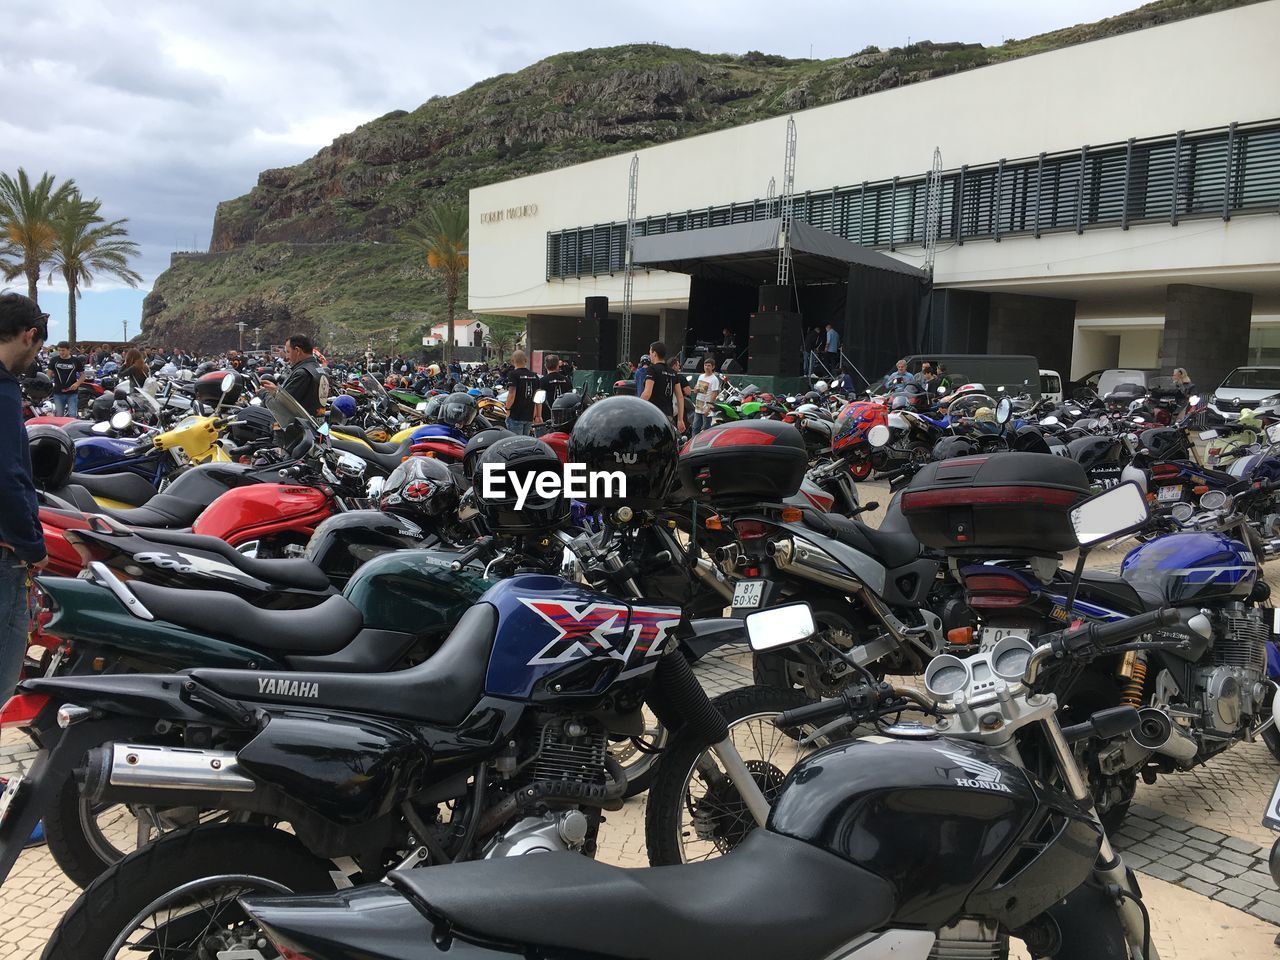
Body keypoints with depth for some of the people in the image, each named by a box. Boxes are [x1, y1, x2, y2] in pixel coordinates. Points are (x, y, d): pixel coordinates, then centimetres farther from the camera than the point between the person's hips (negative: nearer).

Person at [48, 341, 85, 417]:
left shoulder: (76, 361, 3)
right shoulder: (54, 360, 6)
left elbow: (82, 374, 8)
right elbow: (49, 374, 9)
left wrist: (77, 383, -11)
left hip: (72, 393, -2)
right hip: (58, 393, 2)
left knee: (72, 415, -8)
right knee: (58, 416, 4)